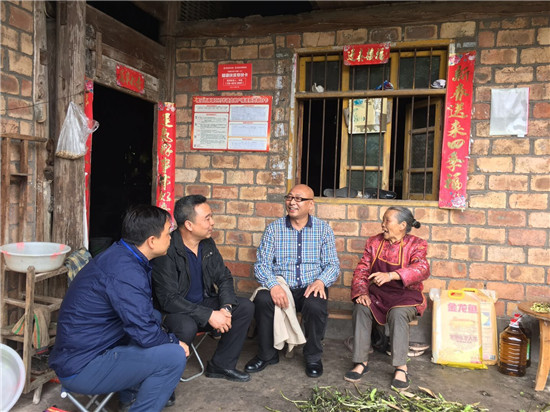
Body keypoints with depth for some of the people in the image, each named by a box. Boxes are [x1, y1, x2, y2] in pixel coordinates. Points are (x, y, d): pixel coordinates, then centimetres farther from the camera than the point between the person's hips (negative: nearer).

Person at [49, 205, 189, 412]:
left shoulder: (119, 254, 3)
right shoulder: (125, 272, -26)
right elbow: (145, 333, -25)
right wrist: (174, 342, -7)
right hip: (80, 369, -10)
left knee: (156, 317, 18)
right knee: (174, 356, -18)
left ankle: (130, 395, 24)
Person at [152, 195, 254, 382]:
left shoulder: (207, 244, 0)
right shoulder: (167, 251, -24)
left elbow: (224, 277, 6)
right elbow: (168, 299, -26)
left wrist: (226, 307, -13)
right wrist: (209, 315, -28)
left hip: (204, 303, 7)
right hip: (173, 311, -7)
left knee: (245, 307, -8)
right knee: (186, 327, -39)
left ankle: (221, 365, 4)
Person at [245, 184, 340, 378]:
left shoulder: (323, 229, 4)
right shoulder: (274, 228, 3)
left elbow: (333, 264, 2)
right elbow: (261, 264, -3)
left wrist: (321, 280, -21)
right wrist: (273, 285, -23)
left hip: (310, 288, 0)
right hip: (280, 287, 1)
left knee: (315, 306, -33)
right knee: (262, 300, -30)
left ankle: (313, 357, -2)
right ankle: (267, 355, -4)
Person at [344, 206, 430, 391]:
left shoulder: (416, 244, -4)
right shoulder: (374, 242, 8)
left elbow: (422, 269, -25)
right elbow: (361, 270, 4)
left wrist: (391, 275, -41)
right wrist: (362, 292, -17)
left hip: (405, 295, -3)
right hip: (378, 293, 3)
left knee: (398, 313, -35)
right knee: (360, 308, -27)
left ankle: (401, 368, -23)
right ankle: (361, 362, -17)